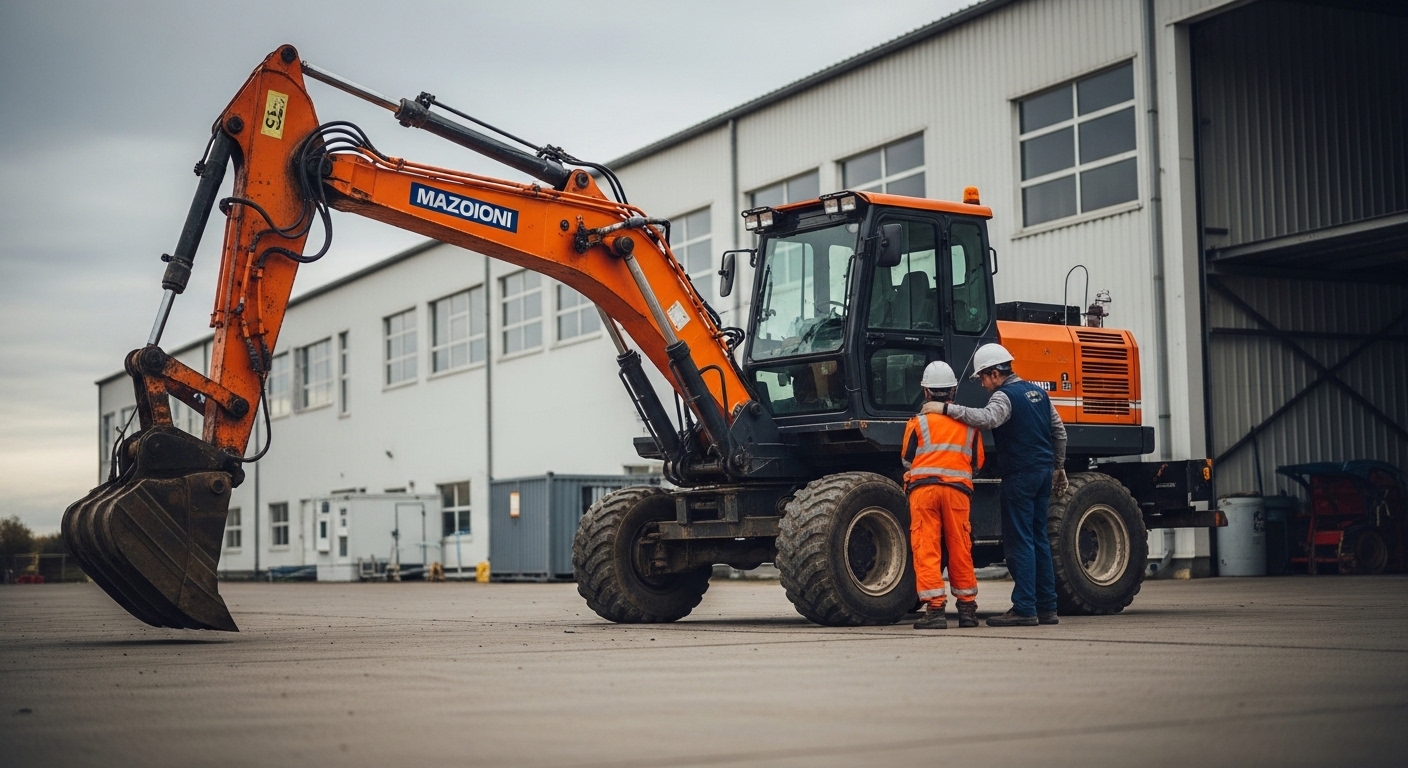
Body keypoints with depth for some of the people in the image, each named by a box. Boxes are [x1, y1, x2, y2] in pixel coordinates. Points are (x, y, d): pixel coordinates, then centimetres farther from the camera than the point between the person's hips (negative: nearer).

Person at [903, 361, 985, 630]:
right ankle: (967, 608, 16)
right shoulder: (969, 423, 11)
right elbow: (977, 462, 17)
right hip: (958, 489, 3)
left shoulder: (918, 422, 1)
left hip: (923, 487, -3)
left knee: (926, 549, -2)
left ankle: (935, 609, -7)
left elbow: (907, 460, 8)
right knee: (960, 549, 11)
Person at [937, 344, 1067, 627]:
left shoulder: (1005, 396, -12)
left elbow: (987, 418, -33)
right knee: (1038, 539, 12)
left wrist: (948, 408, -31)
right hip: (1044, 471, 8)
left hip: (1019, 474, -8)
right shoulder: (1037, 392, 15)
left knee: (1019, 541, -6)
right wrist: (1058, 468, 28)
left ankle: (1024, 608, -9)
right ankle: (1046, 607, 12)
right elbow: (1059, 431, 20)